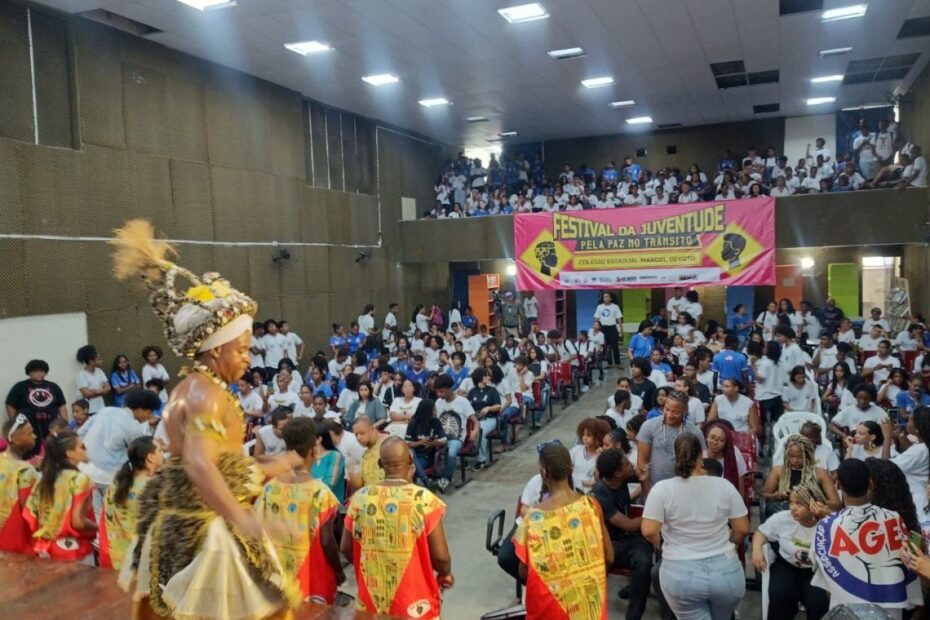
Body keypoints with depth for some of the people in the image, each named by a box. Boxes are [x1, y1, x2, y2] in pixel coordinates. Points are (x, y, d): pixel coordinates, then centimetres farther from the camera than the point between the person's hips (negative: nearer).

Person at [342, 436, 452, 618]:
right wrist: (445, 574, 7)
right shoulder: (424, 500, -18)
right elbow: (440, 556, -14)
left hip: (372, 600, 3)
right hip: (414, 602, -3)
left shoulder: (359, 498, -7)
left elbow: (346, 549, 3)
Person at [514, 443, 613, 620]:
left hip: (553, 599, -3)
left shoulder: (535, 517, -22)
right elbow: (609, 557, -3)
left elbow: (524, 572, -12)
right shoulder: (591, 505, -12)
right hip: (589, 596, 3)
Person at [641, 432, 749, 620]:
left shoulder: (662, 488, -10)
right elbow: (742, 529, 2)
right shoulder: (724, 485, -3)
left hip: (680, 575, -3)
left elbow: (649, 532, -14)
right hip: (725, 571, 3)